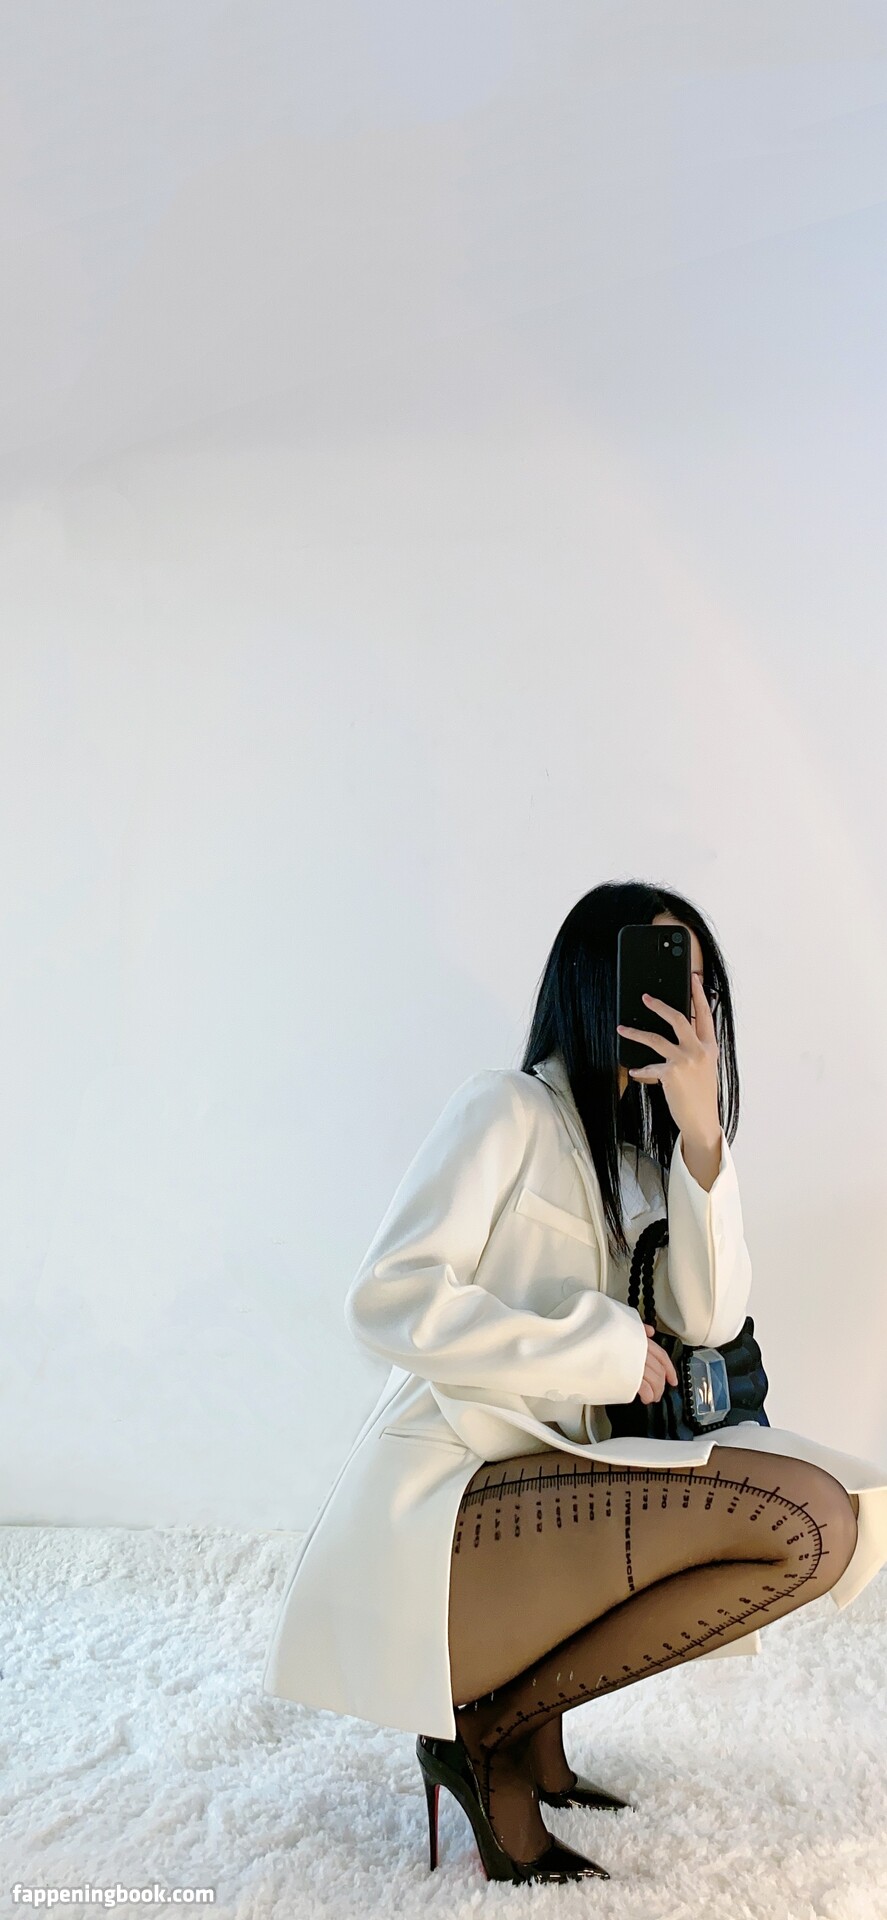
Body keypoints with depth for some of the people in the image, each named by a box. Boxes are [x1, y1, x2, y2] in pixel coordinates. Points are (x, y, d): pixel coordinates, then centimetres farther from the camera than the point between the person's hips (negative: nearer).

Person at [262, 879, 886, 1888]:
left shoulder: (638, 1154, 19)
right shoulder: (510, 1106, -5)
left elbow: (707, 1319, 3)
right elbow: (388, 1300, -16)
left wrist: (701, 1130, -8)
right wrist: (607, 1351, -13)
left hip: (552, 1480, 8)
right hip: (445, 1495, -8)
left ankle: (529, 1705, 1)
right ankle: (492, 1732, -7)